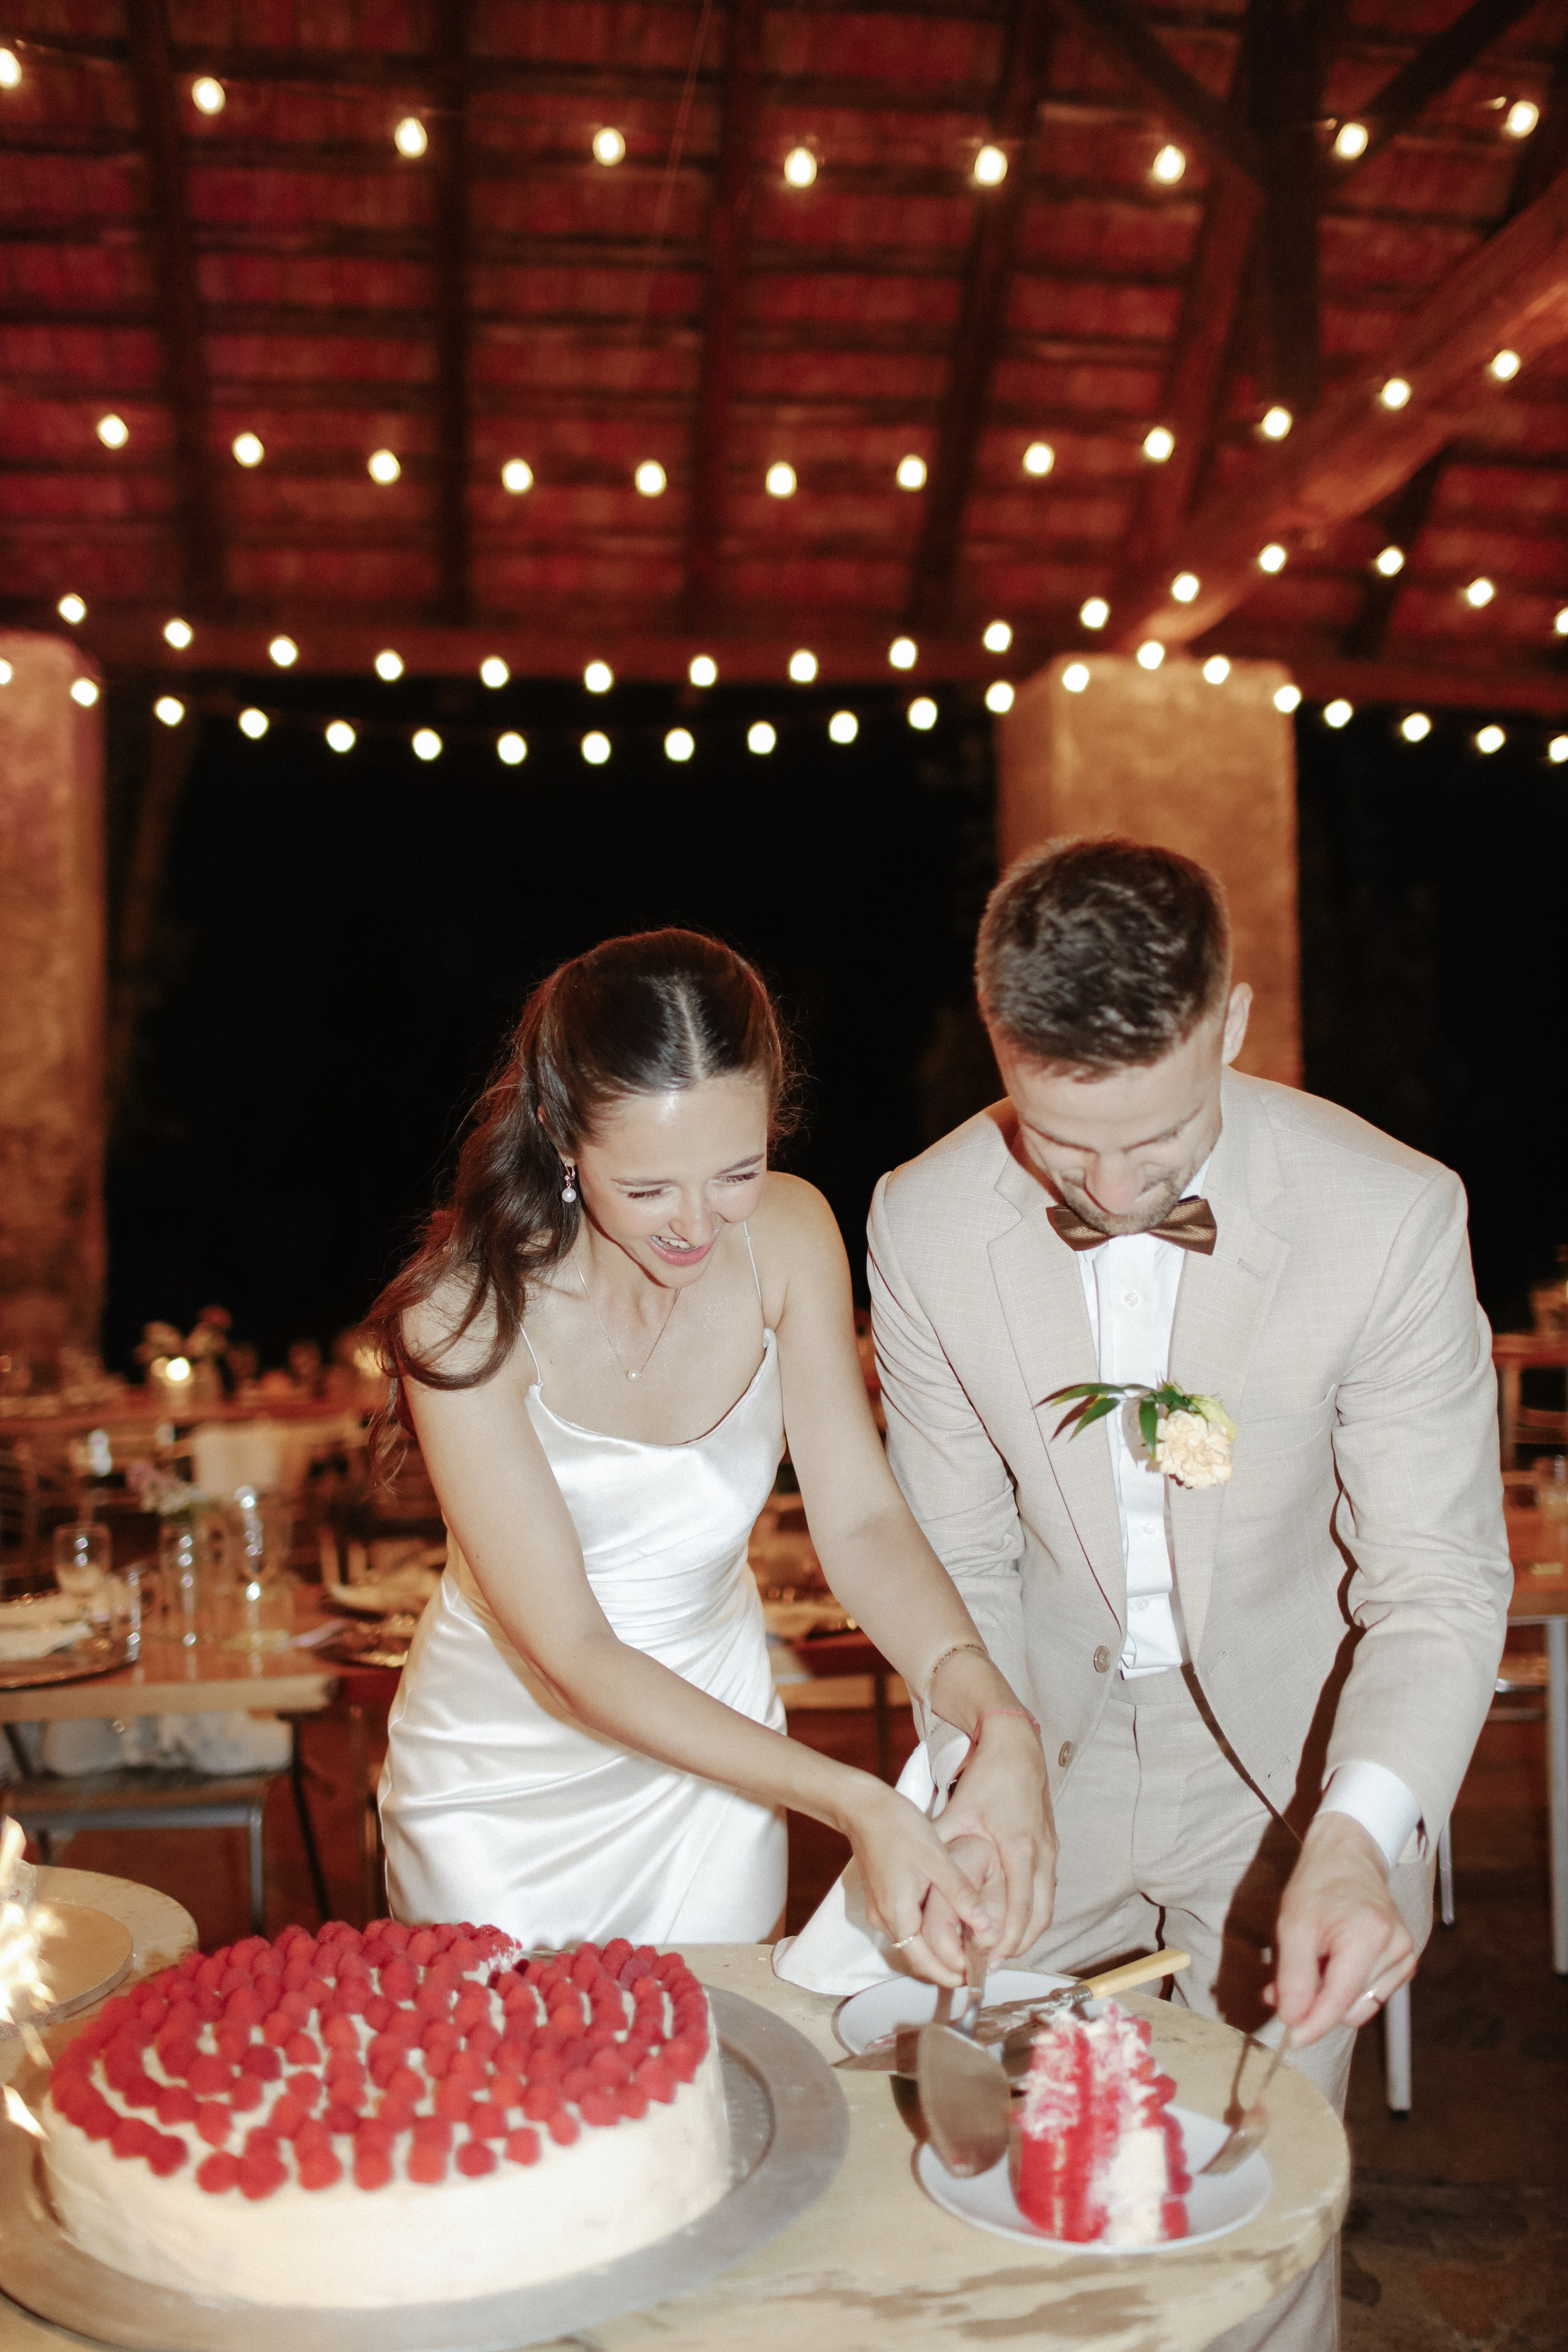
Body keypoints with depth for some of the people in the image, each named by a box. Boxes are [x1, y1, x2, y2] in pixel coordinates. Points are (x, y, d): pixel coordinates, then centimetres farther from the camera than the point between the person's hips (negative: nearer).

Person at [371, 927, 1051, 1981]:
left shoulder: (788, 1234, -15)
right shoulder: (466, 1310, -27)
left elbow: (864, 1520, -13)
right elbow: (566, 1657, -27)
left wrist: (994, 1719, -31)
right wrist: (853, 1803, -34)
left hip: (720, 1754, 3)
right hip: (509, 1783, -3)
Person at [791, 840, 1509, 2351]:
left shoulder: (1392, 1216, -22)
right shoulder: (924, 1223, -16)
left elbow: (1437, 1579, -17)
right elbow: (960, 1555, -5)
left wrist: (1359, 1834, -32)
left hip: (1288, 1774, -1)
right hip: (1050, 1764, 2)